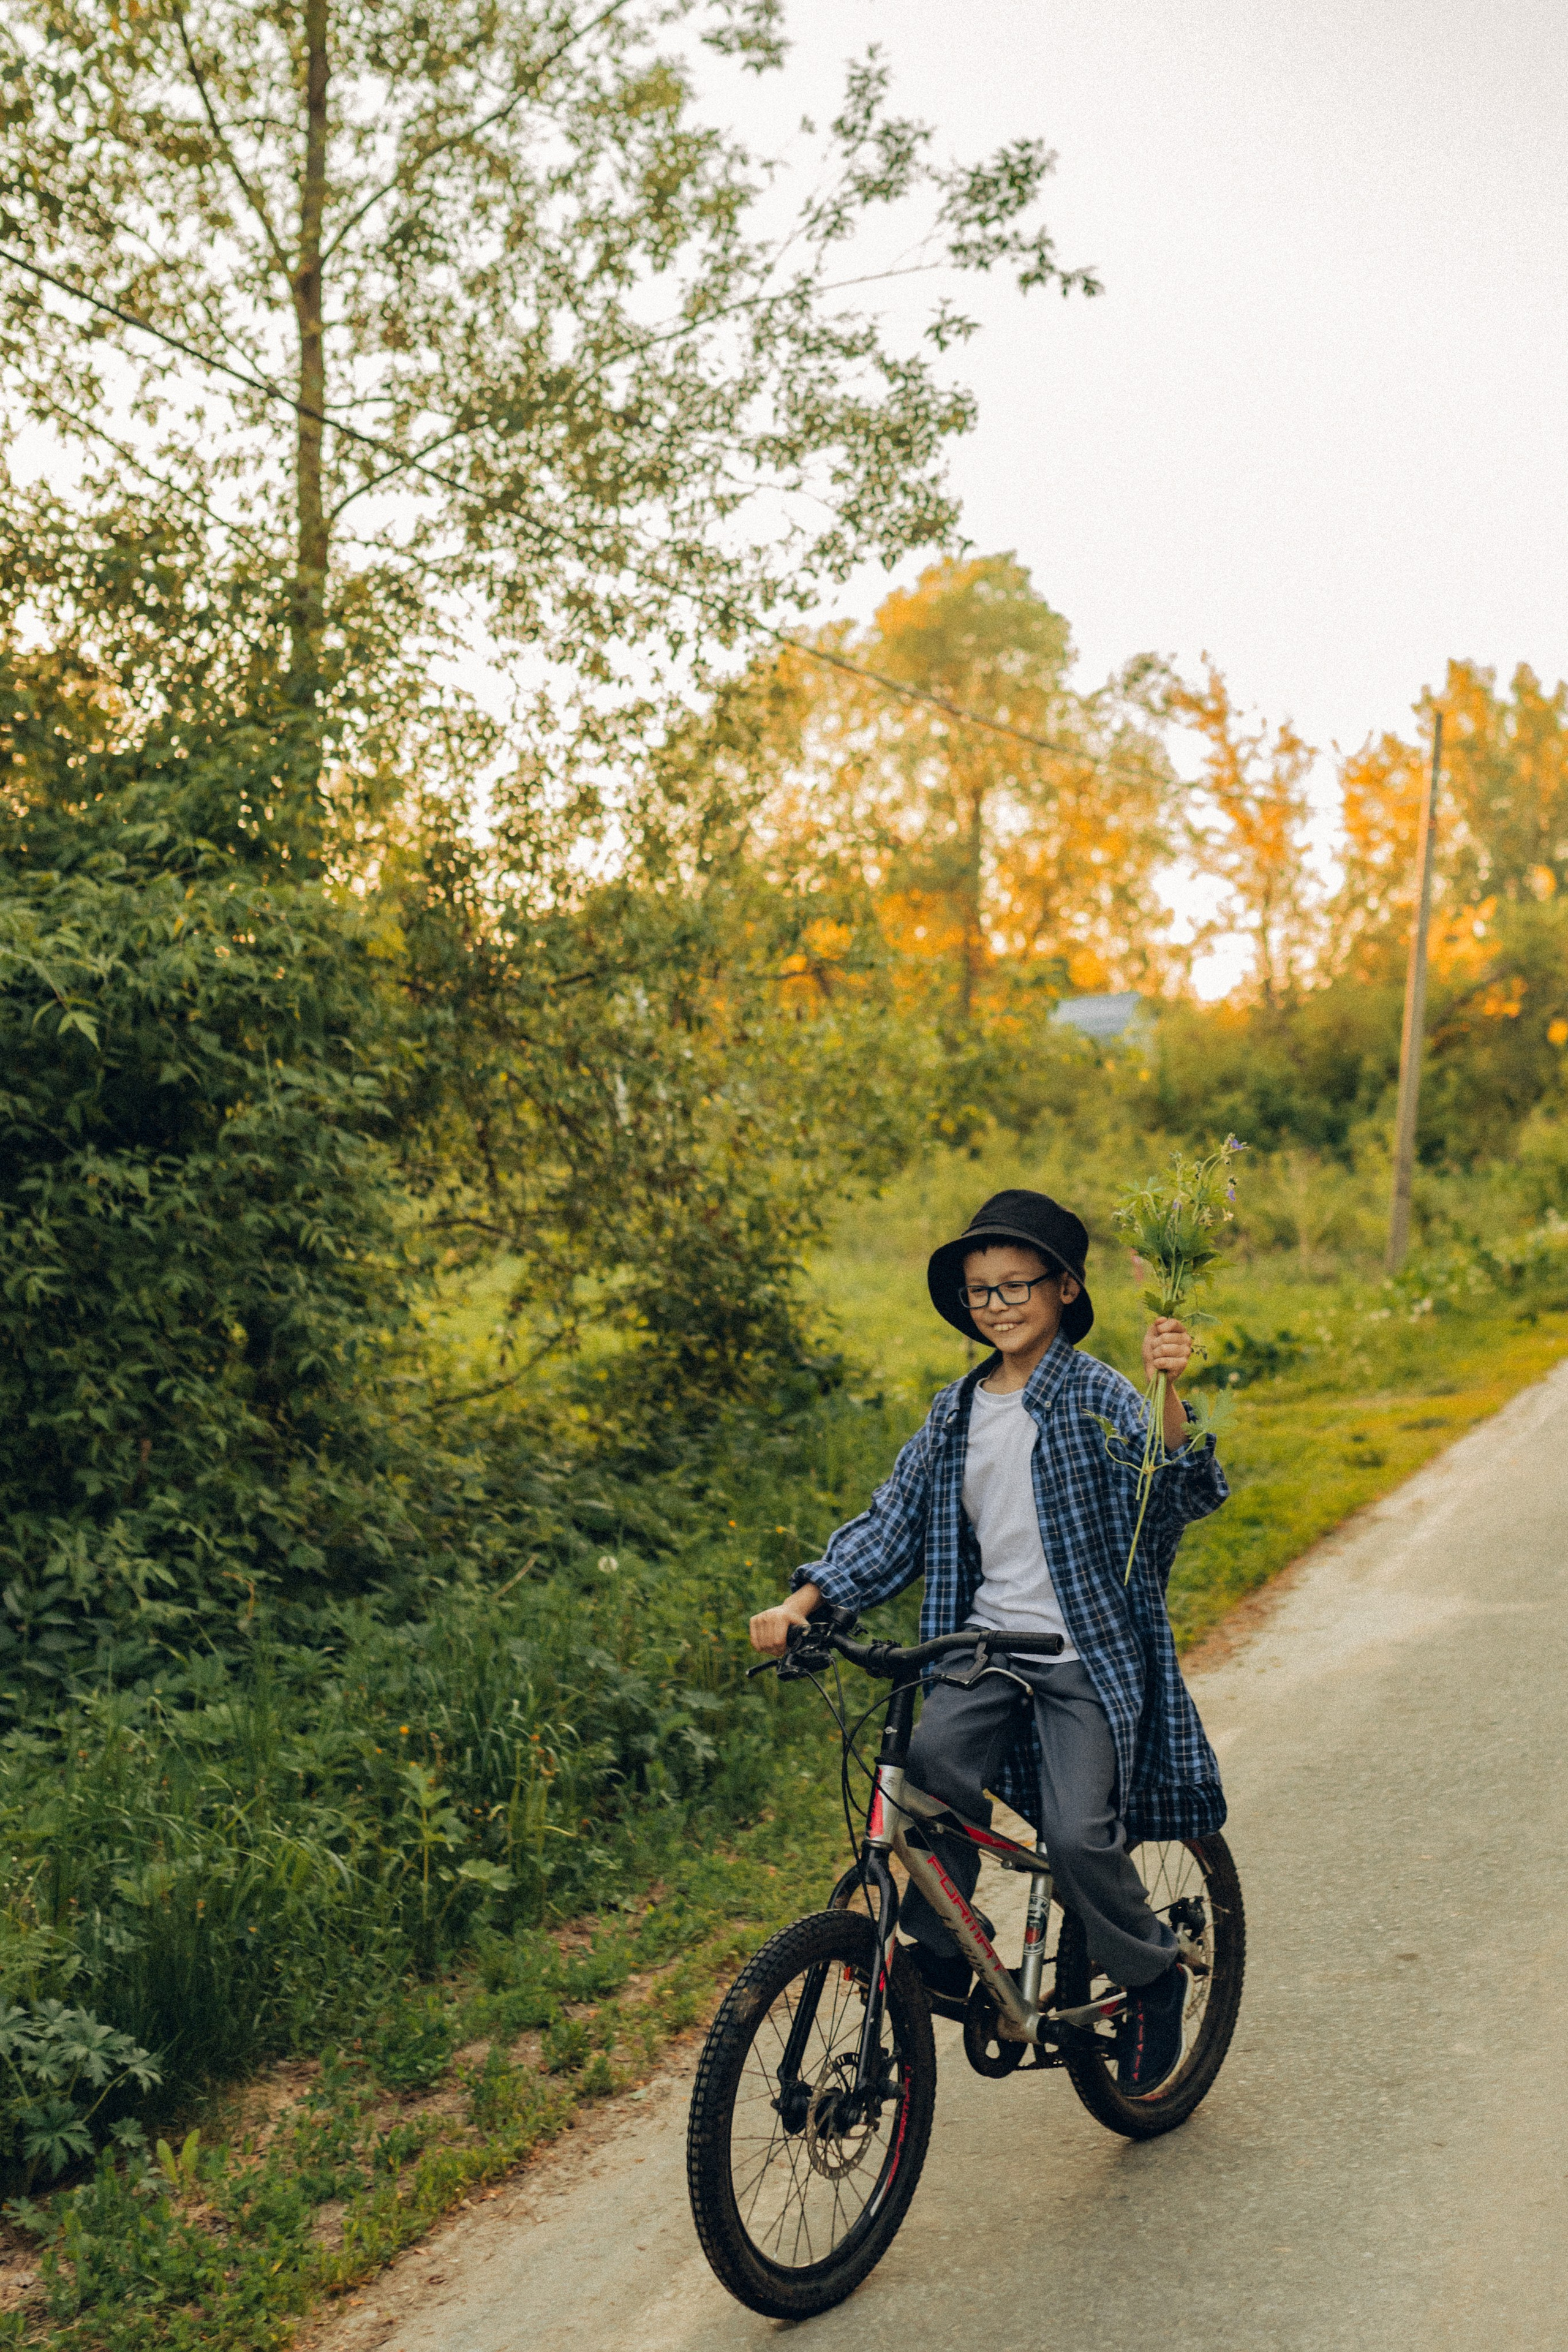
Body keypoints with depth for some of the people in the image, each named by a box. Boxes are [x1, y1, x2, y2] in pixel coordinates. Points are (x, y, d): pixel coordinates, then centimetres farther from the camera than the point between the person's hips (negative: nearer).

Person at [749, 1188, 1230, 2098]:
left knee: (1078, 1832, -18)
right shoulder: (956, 1414, 11)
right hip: (986, 1645, 4)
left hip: (1088, 1655, -4)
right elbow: (893, 1523, 10)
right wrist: (806, 1599, -3)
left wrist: (1172, 1399, -37)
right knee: (934, 1766, -24)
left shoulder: (1097, 1397, -5)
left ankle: (1154, 1973, 12)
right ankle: (942, 1948, -1)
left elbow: (1181, 1493, -19)